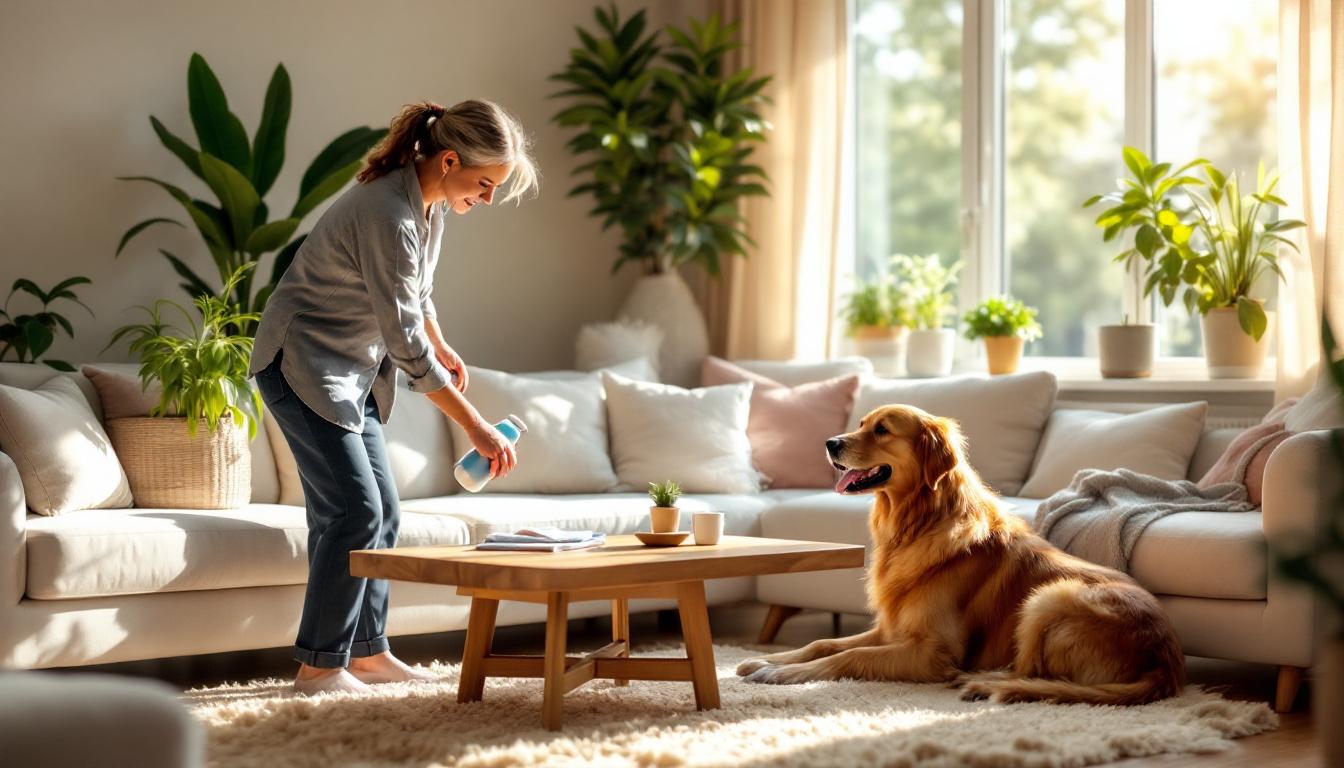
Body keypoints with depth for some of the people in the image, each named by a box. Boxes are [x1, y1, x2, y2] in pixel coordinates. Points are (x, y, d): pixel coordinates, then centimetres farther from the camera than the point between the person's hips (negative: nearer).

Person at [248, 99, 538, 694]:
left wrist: (441, 347, 27)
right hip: (302, 365, -10)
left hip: (352, 372, 10)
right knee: (355, 511, -14)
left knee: (381, 512, 9)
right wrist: (477, 428, -29)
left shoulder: (429, 203, 0)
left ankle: (367, 651, 17)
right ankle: (317, 666, -7)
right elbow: (405, 344, -30)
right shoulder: (388, 216, -30)